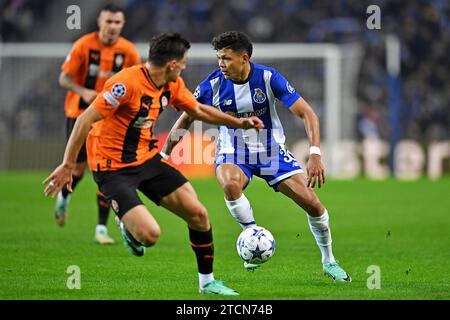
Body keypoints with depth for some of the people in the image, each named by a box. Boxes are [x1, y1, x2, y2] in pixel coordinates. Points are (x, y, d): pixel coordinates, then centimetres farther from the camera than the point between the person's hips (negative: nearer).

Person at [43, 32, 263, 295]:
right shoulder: (127, 83, -24)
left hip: (148, 159, 8)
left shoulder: (172, 85, 2)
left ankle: (207, 282, 17)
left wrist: (240, 123, 21)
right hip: (113, 168, -8)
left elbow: (198, 110, 22)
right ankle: (128, 226, 15)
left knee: (198, 214, -1)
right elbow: (85, 121, -23)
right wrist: (68, 166, -22)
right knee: (150, 235, -23)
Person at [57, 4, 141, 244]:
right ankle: (63, 197, 36)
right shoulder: (84, 45, -10)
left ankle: (101, 228, -4)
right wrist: (84, 92, -25)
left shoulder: (128, 51, -4)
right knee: (79, 166, 0)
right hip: (80, 113, -1)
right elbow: (64, 78, -8)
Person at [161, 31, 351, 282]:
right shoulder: (213, 85, -14)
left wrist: (315, 155, -29)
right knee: (230, 184, -37)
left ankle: (329, 261, 16)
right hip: (232, 154, 0)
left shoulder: (268, 78, -18)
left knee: (311, 202, -9)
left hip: (271, 151, 0)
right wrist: (164, 156, 0)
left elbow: (307, 114, -17)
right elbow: (185, 120, 1)